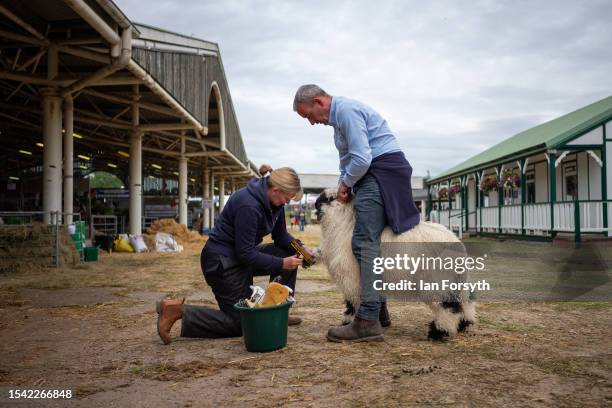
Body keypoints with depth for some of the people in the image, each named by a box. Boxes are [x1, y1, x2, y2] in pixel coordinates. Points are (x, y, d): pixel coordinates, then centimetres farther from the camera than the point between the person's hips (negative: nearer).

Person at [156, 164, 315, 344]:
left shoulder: (273, 202, -2)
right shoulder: (249, 205, -29)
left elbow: (281, 236, 10)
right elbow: (245, 253, -26)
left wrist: (301, 248, -7)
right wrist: (281, 263, -24)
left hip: (242, 254, 9)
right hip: (221, 261, -9)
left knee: (288, 254, 1)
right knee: (240, 323, -4)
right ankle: (178, 311, -3)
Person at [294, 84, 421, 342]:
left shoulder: (346, 110, -13)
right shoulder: (339, 115, 20)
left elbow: (361, 159, -21)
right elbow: (347, 157, 26)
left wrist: (345, 183, -5)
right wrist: (342, 189, 15)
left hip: (381, 172, -11)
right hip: (374, 174, 11)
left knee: (364, 242, -14)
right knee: (370, 239, 14)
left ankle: (368, 322, -16)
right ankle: (378, 308, 22)